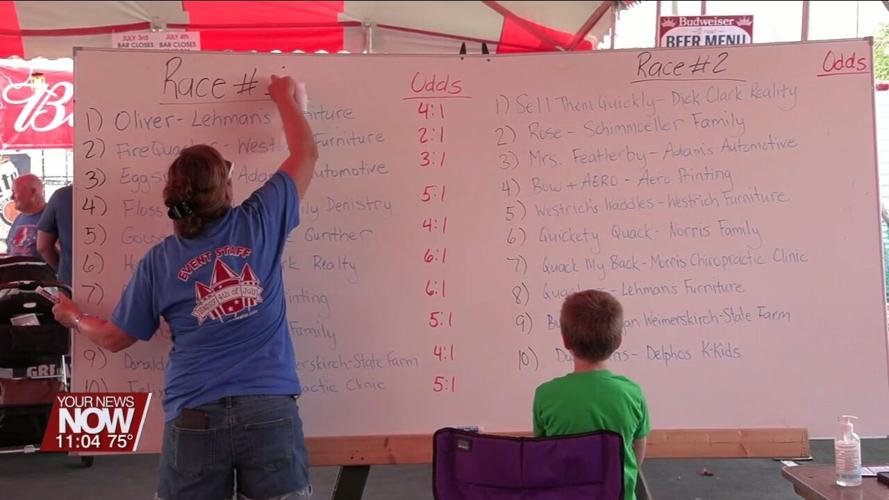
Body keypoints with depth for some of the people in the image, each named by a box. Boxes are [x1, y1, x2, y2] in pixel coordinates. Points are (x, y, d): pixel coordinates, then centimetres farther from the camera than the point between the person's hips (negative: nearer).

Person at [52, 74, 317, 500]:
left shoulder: (159, 261, 2)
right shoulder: (258, 223, -1)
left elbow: (115, 338, 14)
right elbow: (306, 154, 13)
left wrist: (73, 318, 36)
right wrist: (284, 97, 30)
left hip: (195, 417, 1)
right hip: (270, 410, 0)